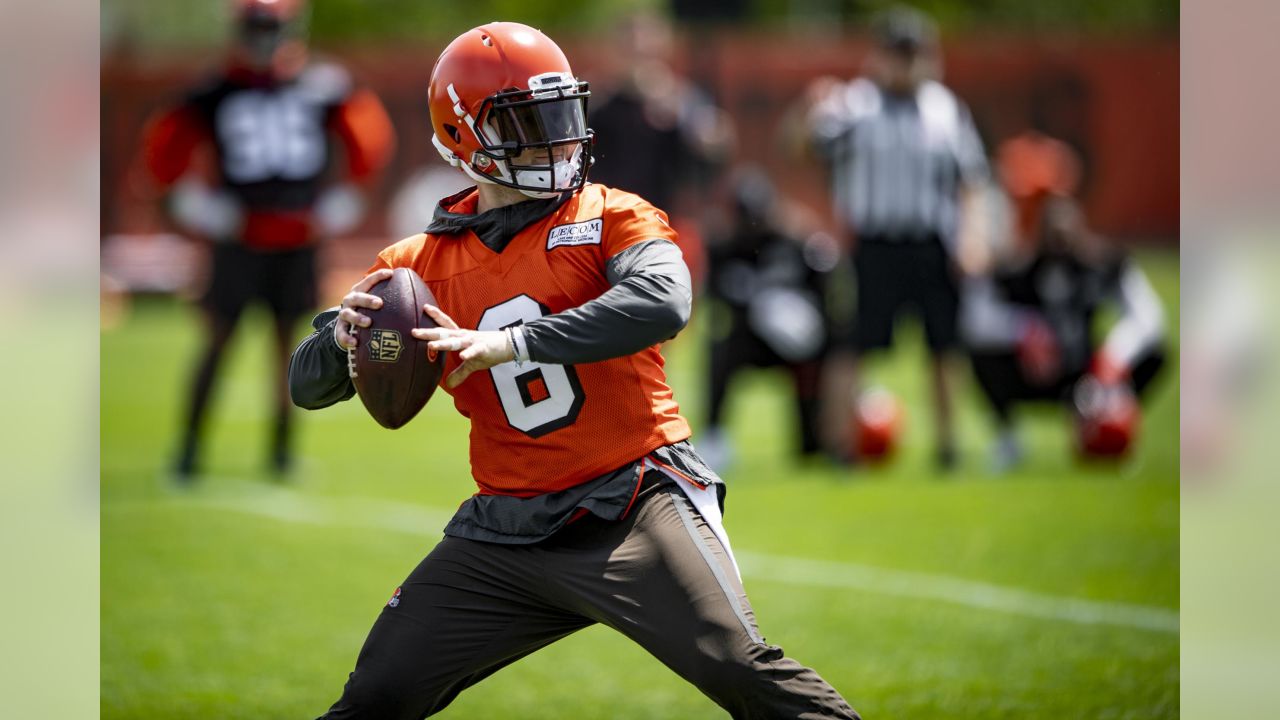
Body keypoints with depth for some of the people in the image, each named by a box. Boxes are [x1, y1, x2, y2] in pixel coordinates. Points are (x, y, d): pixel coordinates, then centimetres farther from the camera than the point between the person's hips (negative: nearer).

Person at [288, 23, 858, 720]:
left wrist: (509, 344, -28)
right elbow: (308, 386, 11)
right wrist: (342, 335, -14)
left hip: (633, 503, -3)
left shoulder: (610, 219, -1)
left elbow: (662, 304, -23)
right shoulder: (417, 266, 7)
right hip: (505, 531, 3)